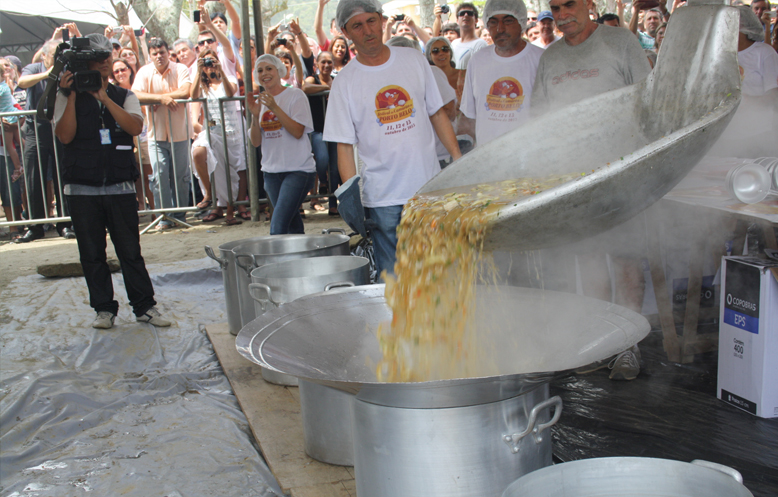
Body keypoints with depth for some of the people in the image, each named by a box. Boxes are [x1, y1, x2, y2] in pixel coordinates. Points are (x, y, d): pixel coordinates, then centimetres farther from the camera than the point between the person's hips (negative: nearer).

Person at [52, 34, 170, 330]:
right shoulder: (67, 97, 6)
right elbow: (64, 136, -8)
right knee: (92, 253, 5)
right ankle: (104, 309, 16)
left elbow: (135, 127, -9)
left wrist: (104, 98, -14)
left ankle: (144, 306, 10)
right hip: (82, 188, 0)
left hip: (120, 186, 0)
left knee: (130, 250, 1)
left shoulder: (124, 96, 10)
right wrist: (72, 96, -13)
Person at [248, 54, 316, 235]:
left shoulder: (295, 95, -4)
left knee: (278, 226, -16)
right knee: (293, 224, 13)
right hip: (271, 171, 6)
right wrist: (255, 116, -11)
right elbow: (256, 142, 5)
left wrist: (275, 108, -22)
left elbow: (298, 132, -16)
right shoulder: (260, 102, 12)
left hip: (298, 170, -6)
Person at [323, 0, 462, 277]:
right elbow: (344, 144, -2)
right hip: (382, 197, -2)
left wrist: (458, 158, 4)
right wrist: (350, 191, -13)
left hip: (429, 186, 2)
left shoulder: (414, 60, 6)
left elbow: (437, 113, 11)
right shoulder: (345, 82, -2)